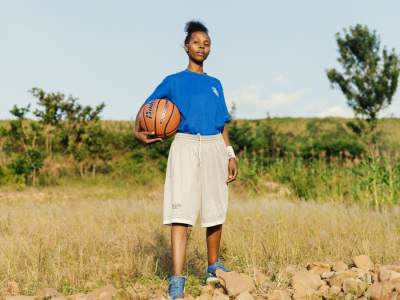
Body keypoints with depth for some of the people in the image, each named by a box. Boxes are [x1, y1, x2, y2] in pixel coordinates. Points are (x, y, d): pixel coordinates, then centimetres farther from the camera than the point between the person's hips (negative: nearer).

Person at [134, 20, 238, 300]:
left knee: (215, 211, 7)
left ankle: (214, 268, 27)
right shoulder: (174, 81, 9)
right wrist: (139, 131, -10)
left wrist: (231, 155, 7)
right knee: (181, 211, -13)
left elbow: (222, 125, 17)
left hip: (214, 148, 4)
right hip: (185, 147, -3)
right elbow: (147, 107, 10)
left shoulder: (215, 84, 18)